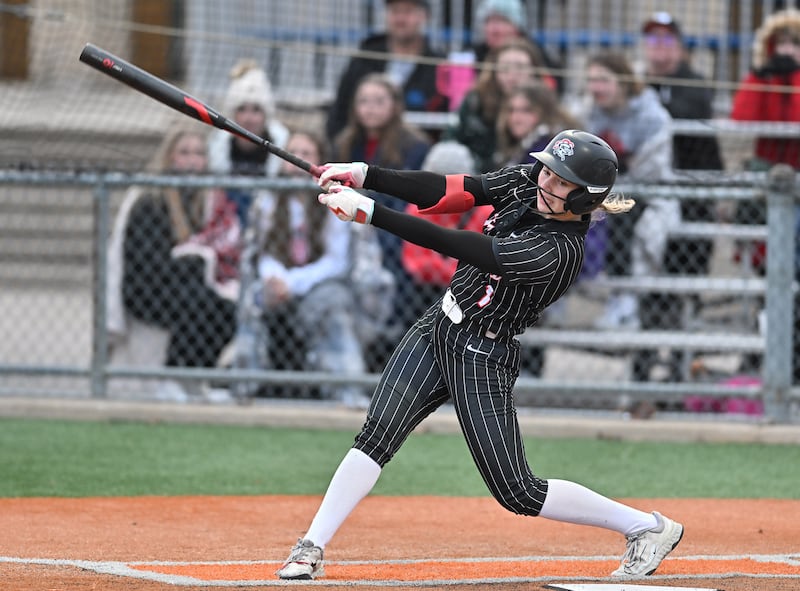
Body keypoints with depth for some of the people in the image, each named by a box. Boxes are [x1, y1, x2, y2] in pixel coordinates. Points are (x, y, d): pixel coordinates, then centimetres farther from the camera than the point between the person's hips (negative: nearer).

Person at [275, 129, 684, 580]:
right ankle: (311, 549, -6)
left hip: (483, 359, -7)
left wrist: (368, 212, -33)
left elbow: (455, 246, -32)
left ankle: (648, 526, 12)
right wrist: (362, 174, -20)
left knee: (518, 492, -3)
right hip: (438, 327, 7)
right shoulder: (526, 182, -4)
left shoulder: (559, 251, -28)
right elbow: (445, 193, -7)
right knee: (377, 436, -9)